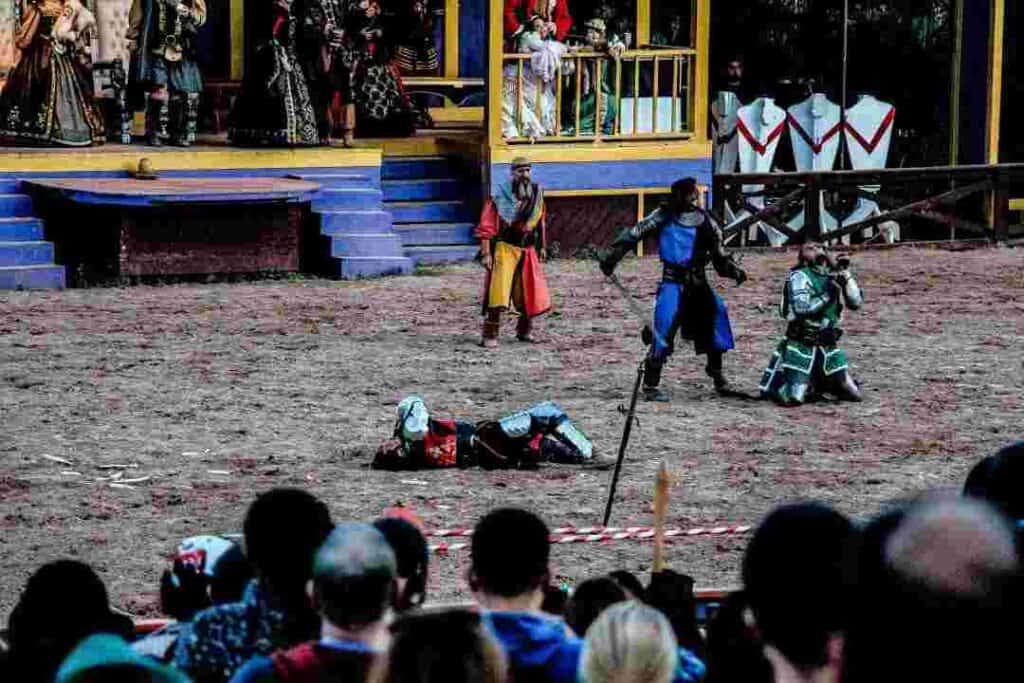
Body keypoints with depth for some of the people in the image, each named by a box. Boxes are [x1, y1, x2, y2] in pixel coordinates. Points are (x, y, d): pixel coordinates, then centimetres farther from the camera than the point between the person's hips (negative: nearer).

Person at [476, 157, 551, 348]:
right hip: (505, 248, -6)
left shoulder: (536, 193, 7)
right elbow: (486, 226, -10)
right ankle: (489, 336, -10)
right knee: (498, 292, -15)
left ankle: (525, 331, 29)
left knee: (532, 293, 9)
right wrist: (486, 253, -15)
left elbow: (540, 222, 20)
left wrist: (542, 246, 20)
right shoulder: (499, 196, -11)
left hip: (527, 250, 6)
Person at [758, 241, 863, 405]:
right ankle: (776, 384, 16)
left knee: (853, 395, 4)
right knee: (793, 398, -17)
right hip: (802, 346, -6)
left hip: (829, 347, 6)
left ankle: (818, 383, 28)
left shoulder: (832, 276, 8)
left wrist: (846, 275, -6)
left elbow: (856, 302, 3)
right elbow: (801, 307, -22)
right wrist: (826, 295, -21)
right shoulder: (800, 276, -8)